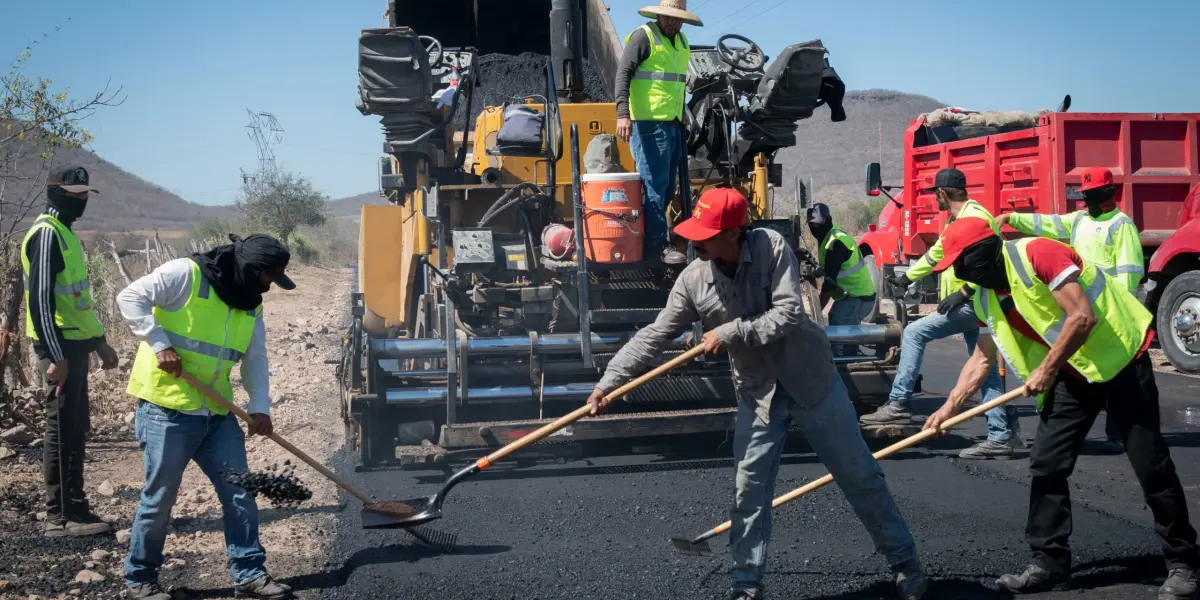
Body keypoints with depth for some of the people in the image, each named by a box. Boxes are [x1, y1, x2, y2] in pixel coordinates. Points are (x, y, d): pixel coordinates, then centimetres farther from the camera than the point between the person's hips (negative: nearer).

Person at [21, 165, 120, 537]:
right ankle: (59, 517, -1)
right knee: (61, 431, -6)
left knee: (76, 430, 12)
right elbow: (40, 299, -19)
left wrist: (99, 340, 24)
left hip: (75, 345, 10)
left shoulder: (65, 233, 17)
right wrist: (56, 356, -23)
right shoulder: (46, 234, -13)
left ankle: (75, 509, 19)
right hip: (59, 347, -10)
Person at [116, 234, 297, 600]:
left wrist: (260, 406, -2)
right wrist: (159, 344, -21)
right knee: (159, 497, 1)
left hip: (218, 415, 7)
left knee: (239, 493, 5)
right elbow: (131, 298, -15)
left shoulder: (250, 304, 11)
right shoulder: (186, 274, -12)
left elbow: (255, 359, 11)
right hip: (167, 409, -7)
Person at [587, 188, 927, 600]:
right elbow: (654, 336, -10)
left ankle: (905, 562, 23)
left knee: (860, 475, 8)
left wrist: (731, 332, -27)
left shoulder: (772, 248, -20)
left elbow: (788, 314, -26)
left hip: (810, 379, -2)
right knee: (749, 492, 1)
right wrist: (609, 381, -17)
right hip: (758, 392, 2)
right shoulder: (692, 281, -12)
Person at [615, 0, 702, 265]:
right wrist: (623, 114, -26)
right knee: (654, 184, -8)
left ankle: (648, 235, 20)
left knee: (667, 186, 11)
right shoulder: (643, 36, -8)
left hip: (673, 124, 9)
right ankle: (657, 243, -6)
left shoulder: (681, 42, 16)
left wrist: (683, 117, 25)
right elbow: (623, 73, -16)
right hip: (649, 123, -8)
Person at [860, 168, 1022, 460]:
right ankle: (1002, 435, 9)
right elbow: (936, 254, 31)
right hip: (969, 305, 11)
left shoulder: (975, 217, -15)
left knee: (915, 332, -9)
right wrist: (907, 277, 35)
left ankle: (898, 404, -9)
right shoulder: (956, 221, 18)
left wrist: (963, 292, -27)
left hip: (973, 303, -11)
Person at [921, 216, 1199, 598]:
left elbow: (1082, 316, -27)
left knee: (1151, 465, -3)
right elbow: (982, 360, 11)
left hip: (1120, 359, -8)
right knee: (1046, 465, 1)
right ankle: (1049, 562, 10)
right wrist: (949, 408, 4)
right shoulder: (986, 299, 3)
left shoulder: (1036, 254, -23)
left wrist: (1047, 370, -19)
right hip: (1071, 375, 8)